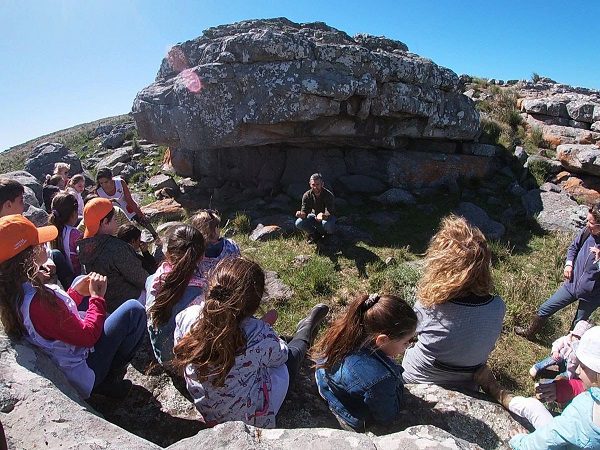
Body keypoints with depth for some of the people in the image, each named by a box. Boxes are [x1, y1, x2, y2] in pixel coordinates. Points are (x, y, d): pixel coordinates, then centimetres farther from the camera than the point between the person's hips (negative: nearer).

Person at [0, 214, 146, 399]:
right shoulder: (38, 302, -35)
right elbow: (87, 336, -24)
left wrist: (76, 292, -2)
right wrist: (97, 296, -13)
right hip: (82, 375, -9)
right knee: (134, 310, -10)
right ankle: (110, 380, 9)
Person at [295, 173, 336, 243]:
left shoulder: (328, 195, -26)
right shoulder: (307, 195, -16)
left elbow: (329, 213, -34)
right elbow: (304, 211, -20)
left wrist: (323, 216, -58)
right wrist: (301, 214, -46)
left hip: (327, 217, -3)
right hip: (314, 215, 3)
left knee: (327, 224, -39)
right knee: (299, 223, -22)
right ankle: (314, 234, 3)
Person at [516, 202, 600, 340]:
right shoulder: (587, 231, -10)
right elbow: (573, 247, 11)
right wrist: (569, 263, -2)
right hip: (572, 284, 4)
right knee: (544, 309, 14)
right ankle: (529, 332, 36)